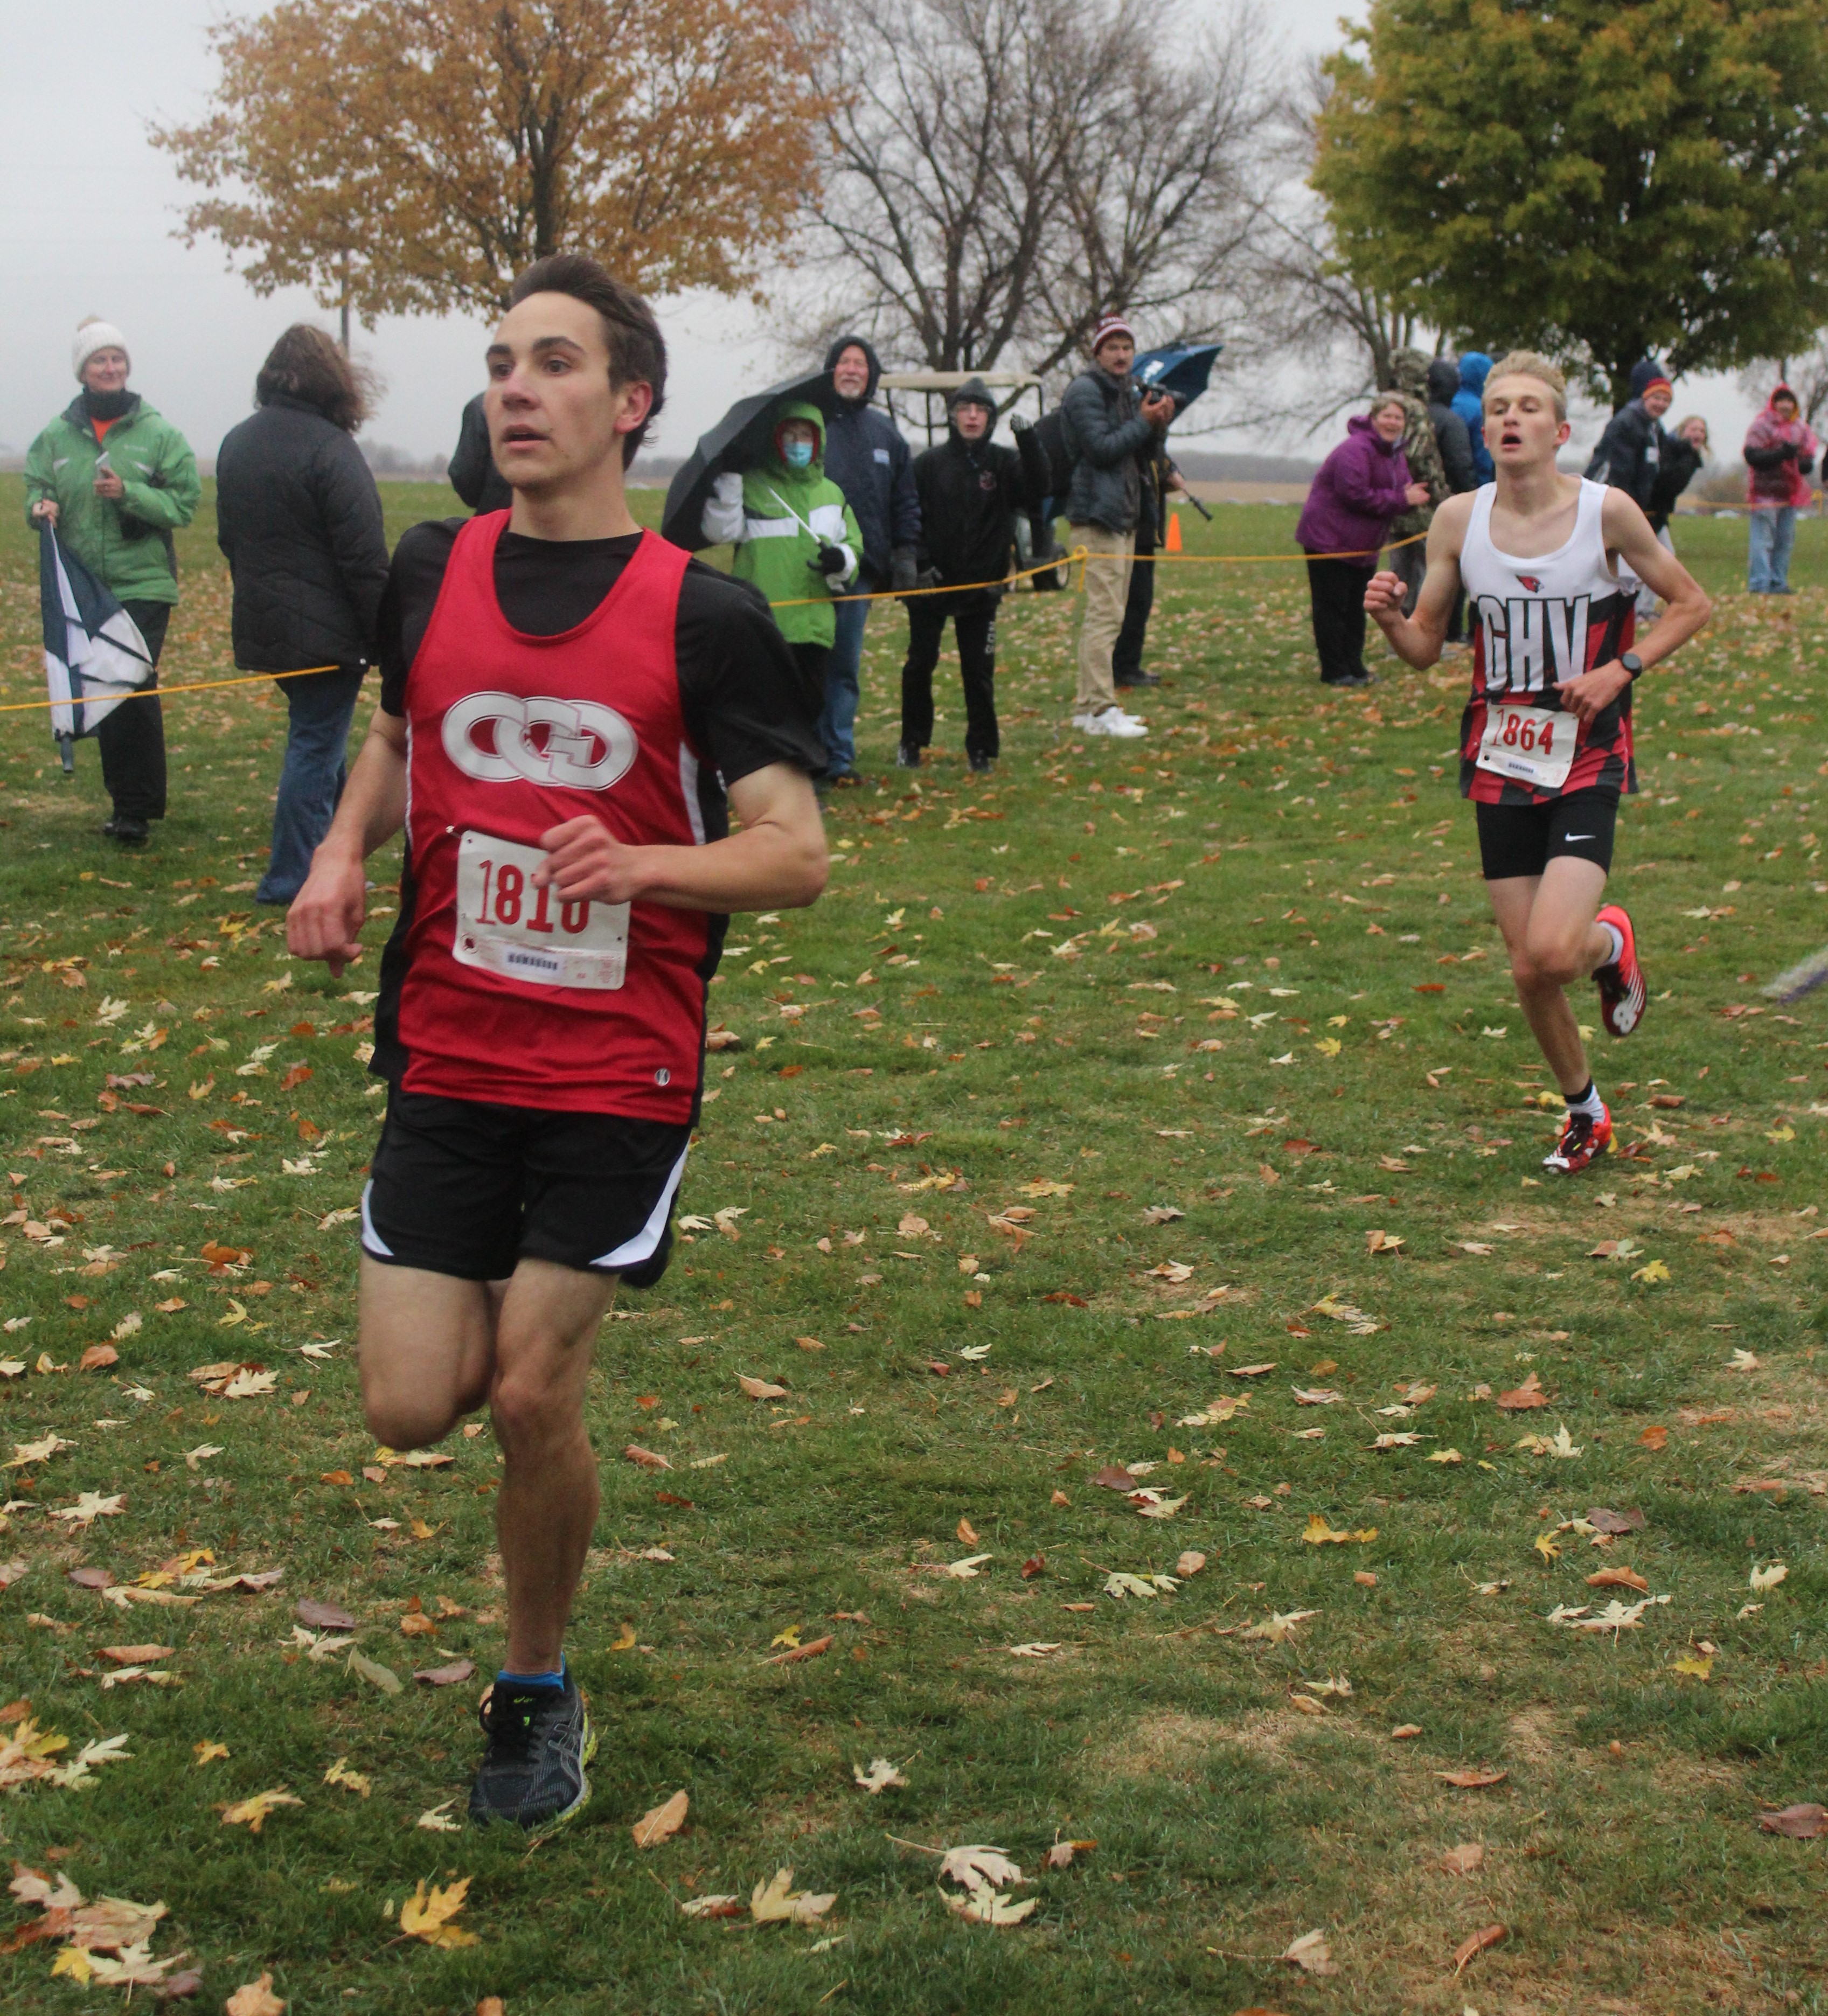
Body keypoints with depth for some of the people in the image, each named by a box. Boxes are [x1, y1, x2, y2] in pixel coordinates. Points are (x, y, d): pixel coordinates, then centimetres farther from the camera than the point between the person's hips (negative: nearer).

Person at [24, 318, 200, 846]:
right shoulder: (56, 436, 8)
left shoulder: (159, 434, -1)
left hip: (143, 587, -4)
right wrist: (41, 507, -8)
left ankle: (135, 808, -7)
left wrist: (129, 493, -18)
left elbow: (184, 503, -4)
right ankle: (129, 800, 19)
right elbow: (36, 491, 15)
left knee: (133, 691, -12)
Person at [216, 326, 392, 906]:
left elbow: (229, 538, 19)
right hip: (326, 632, -8)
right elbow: (364, 559, -17)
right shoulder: (329, 449, -16)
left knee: (317, 737, 18)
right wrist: (385, 637, -12)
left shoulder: (236, 444, 10)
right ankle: (291, 880, 2)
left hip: (262, 626, 8)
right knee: (317, 745, -1)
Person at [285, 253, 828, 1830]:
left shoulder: (702, 616, -9)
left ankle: (539, 1695, 22)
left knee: (532, 1400, -4)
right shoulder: (433, 570, 3)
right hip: (447, 1058, 3)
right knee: (413, 1410, -2)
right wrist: (343, 850, 3)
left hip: (621, 1075, -3)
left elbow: (798, 854, -10)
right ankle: (518, 1321, 37)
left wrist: (641, 863, -27)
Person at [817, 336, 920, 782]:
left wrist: (905, 554, 9)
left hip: (860, 569, 4)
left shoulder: (884, 431, 13)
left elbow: (905, 502, 18)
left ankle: (839, 757, 13)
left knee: (846, 666, 8)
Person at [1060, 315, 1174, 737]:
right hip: (1096, 514, -10)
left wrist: (1159, 424, 2)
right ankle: (1099, 709, -17)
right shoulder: (1085, 391, -8)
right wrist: (1144, 422, -12)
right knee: (1103, 613, -15)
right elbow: (1103, 447, -20)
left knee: (1109, 614, 11)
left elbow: (1143, 450, 21)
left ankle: (1089, 706, 16)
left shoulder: (1127, 391, 20)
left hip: (1124, 512, 10)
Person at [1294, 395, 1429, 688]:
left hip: (1362, 547, 9)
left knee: (1356, 608, 13)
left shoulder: (1395, 453, 11)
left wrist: (1411, 496, -9)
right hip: (1329, 539, -9)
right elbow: (1356, 495, -28)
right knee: (1332, 606, -5)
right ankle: (1334, 672, -2)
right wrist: (1401, 499, -24)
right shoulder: (1355, 450, -21)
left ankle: (1354, 668, 19)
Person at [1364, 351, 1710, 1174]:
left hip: (1587, 763, -3)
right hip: (1501, 766, 3)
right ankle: (1585, 1115, 30)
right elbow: (1426, 646, 7)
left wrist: (1621, 670, -10)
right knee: (1528, 970, 5)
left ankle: (1611, 940, 17)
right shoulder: (1458, 520, -2)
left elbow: (1690, 603, 4)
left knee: (1554, 949, -20)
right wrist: (1387, 618, -15)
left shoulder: (1607, 512, -9)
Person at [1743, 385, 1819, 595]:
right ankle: (1760, 584, -10)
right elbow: (1751, 455, -16)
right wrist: (1780, 454, -24)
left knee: (1785, 540, 9)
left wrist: (1806, 463, -3)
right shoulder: (1762, 426, -7)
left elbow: (1809, 455, 21)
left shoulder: (1800, 428, 15)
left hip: (1790, 493, 7)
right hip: (1766, 491, -7)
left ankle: (1779, 583, 15)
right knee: (1763, 540, -10)